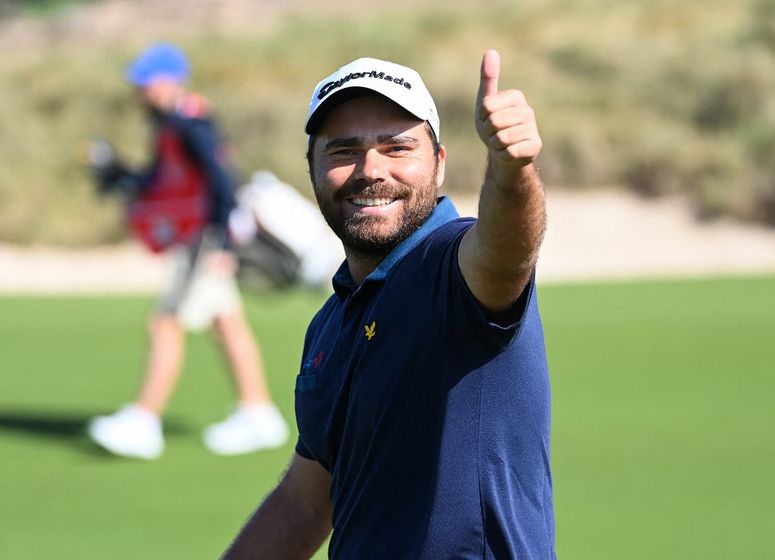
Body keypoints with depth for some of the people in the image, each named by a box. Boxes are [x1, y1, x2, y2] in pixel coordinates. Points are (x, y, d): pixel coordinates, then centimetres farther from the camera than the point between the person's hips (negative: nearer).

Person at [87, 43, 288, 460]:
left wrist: (221, 244, -25)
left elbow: (221, 182, -22)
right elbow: (159, 182, 18)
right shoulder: (168, 125, 11)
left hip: (205, 241, -10)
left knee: (167, 325, -10)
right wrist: (121, 177, 3)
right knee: (228, 324, 13)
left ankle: (143, 422, -8)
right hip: (194, 241, 10)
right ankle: (259, 414, 19)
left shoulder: (192, 126, -18)